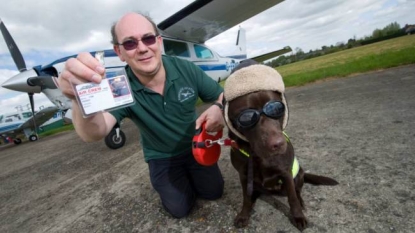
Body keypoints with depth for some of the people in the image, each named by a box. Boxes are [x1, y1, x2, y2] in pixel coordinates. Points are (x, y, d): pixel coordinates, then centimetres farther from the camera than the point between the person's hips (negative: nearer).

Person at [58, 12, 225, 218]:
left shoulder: (186, 69, -21)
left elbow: (221, 95, -10)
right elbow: (94, 134, -41)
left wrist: (218, 108, -35)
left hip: (195, 147, 2)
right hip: (162, 159, -1)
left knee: (213, 192, 5)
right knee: (180, 208, 3)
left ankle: (189, 174, 35)